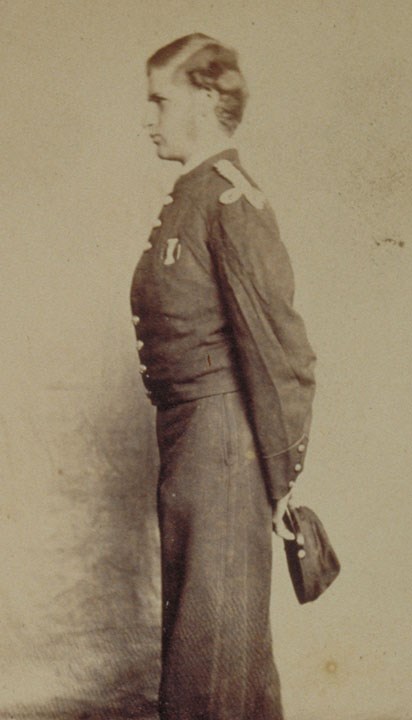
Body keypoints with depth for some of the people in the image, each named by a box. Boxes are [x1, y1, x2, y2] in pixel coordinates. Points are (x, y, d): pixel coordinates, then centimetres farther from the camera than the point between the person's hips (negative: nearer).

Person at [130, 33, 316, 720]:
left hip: (223, 432, -9)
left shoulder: (228, 200, -16)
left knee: (219, 632, 4)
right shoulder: (186, 200, 12)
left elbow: (280, 349, -20)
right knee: (186, 614, 22)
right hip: (183, 432, 9)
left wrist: (282, 478, -16)